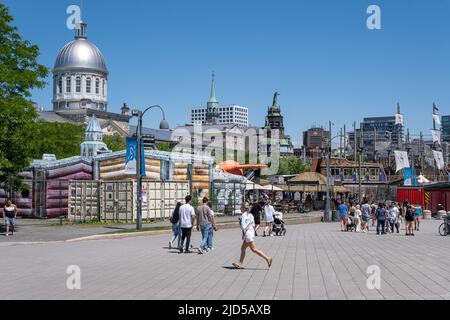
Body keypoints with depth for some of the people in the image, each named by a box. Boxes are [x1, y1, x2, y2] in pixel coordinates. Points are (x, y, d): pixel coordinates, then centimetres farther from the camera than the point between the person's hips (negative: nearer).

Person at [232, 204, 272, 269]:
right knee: (242, 248, 15)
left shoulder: (243, 216, -13)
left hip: (247, 234, -10)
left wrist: (243, 235, -15)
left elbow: (243, 226, -19)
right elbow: (253, 225, 15)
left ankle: (267, 258, -11)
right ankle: (240, 264, 18)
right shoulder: (250, 215, 13)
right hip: (251, 232, 10)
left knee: (254, 249, -8)